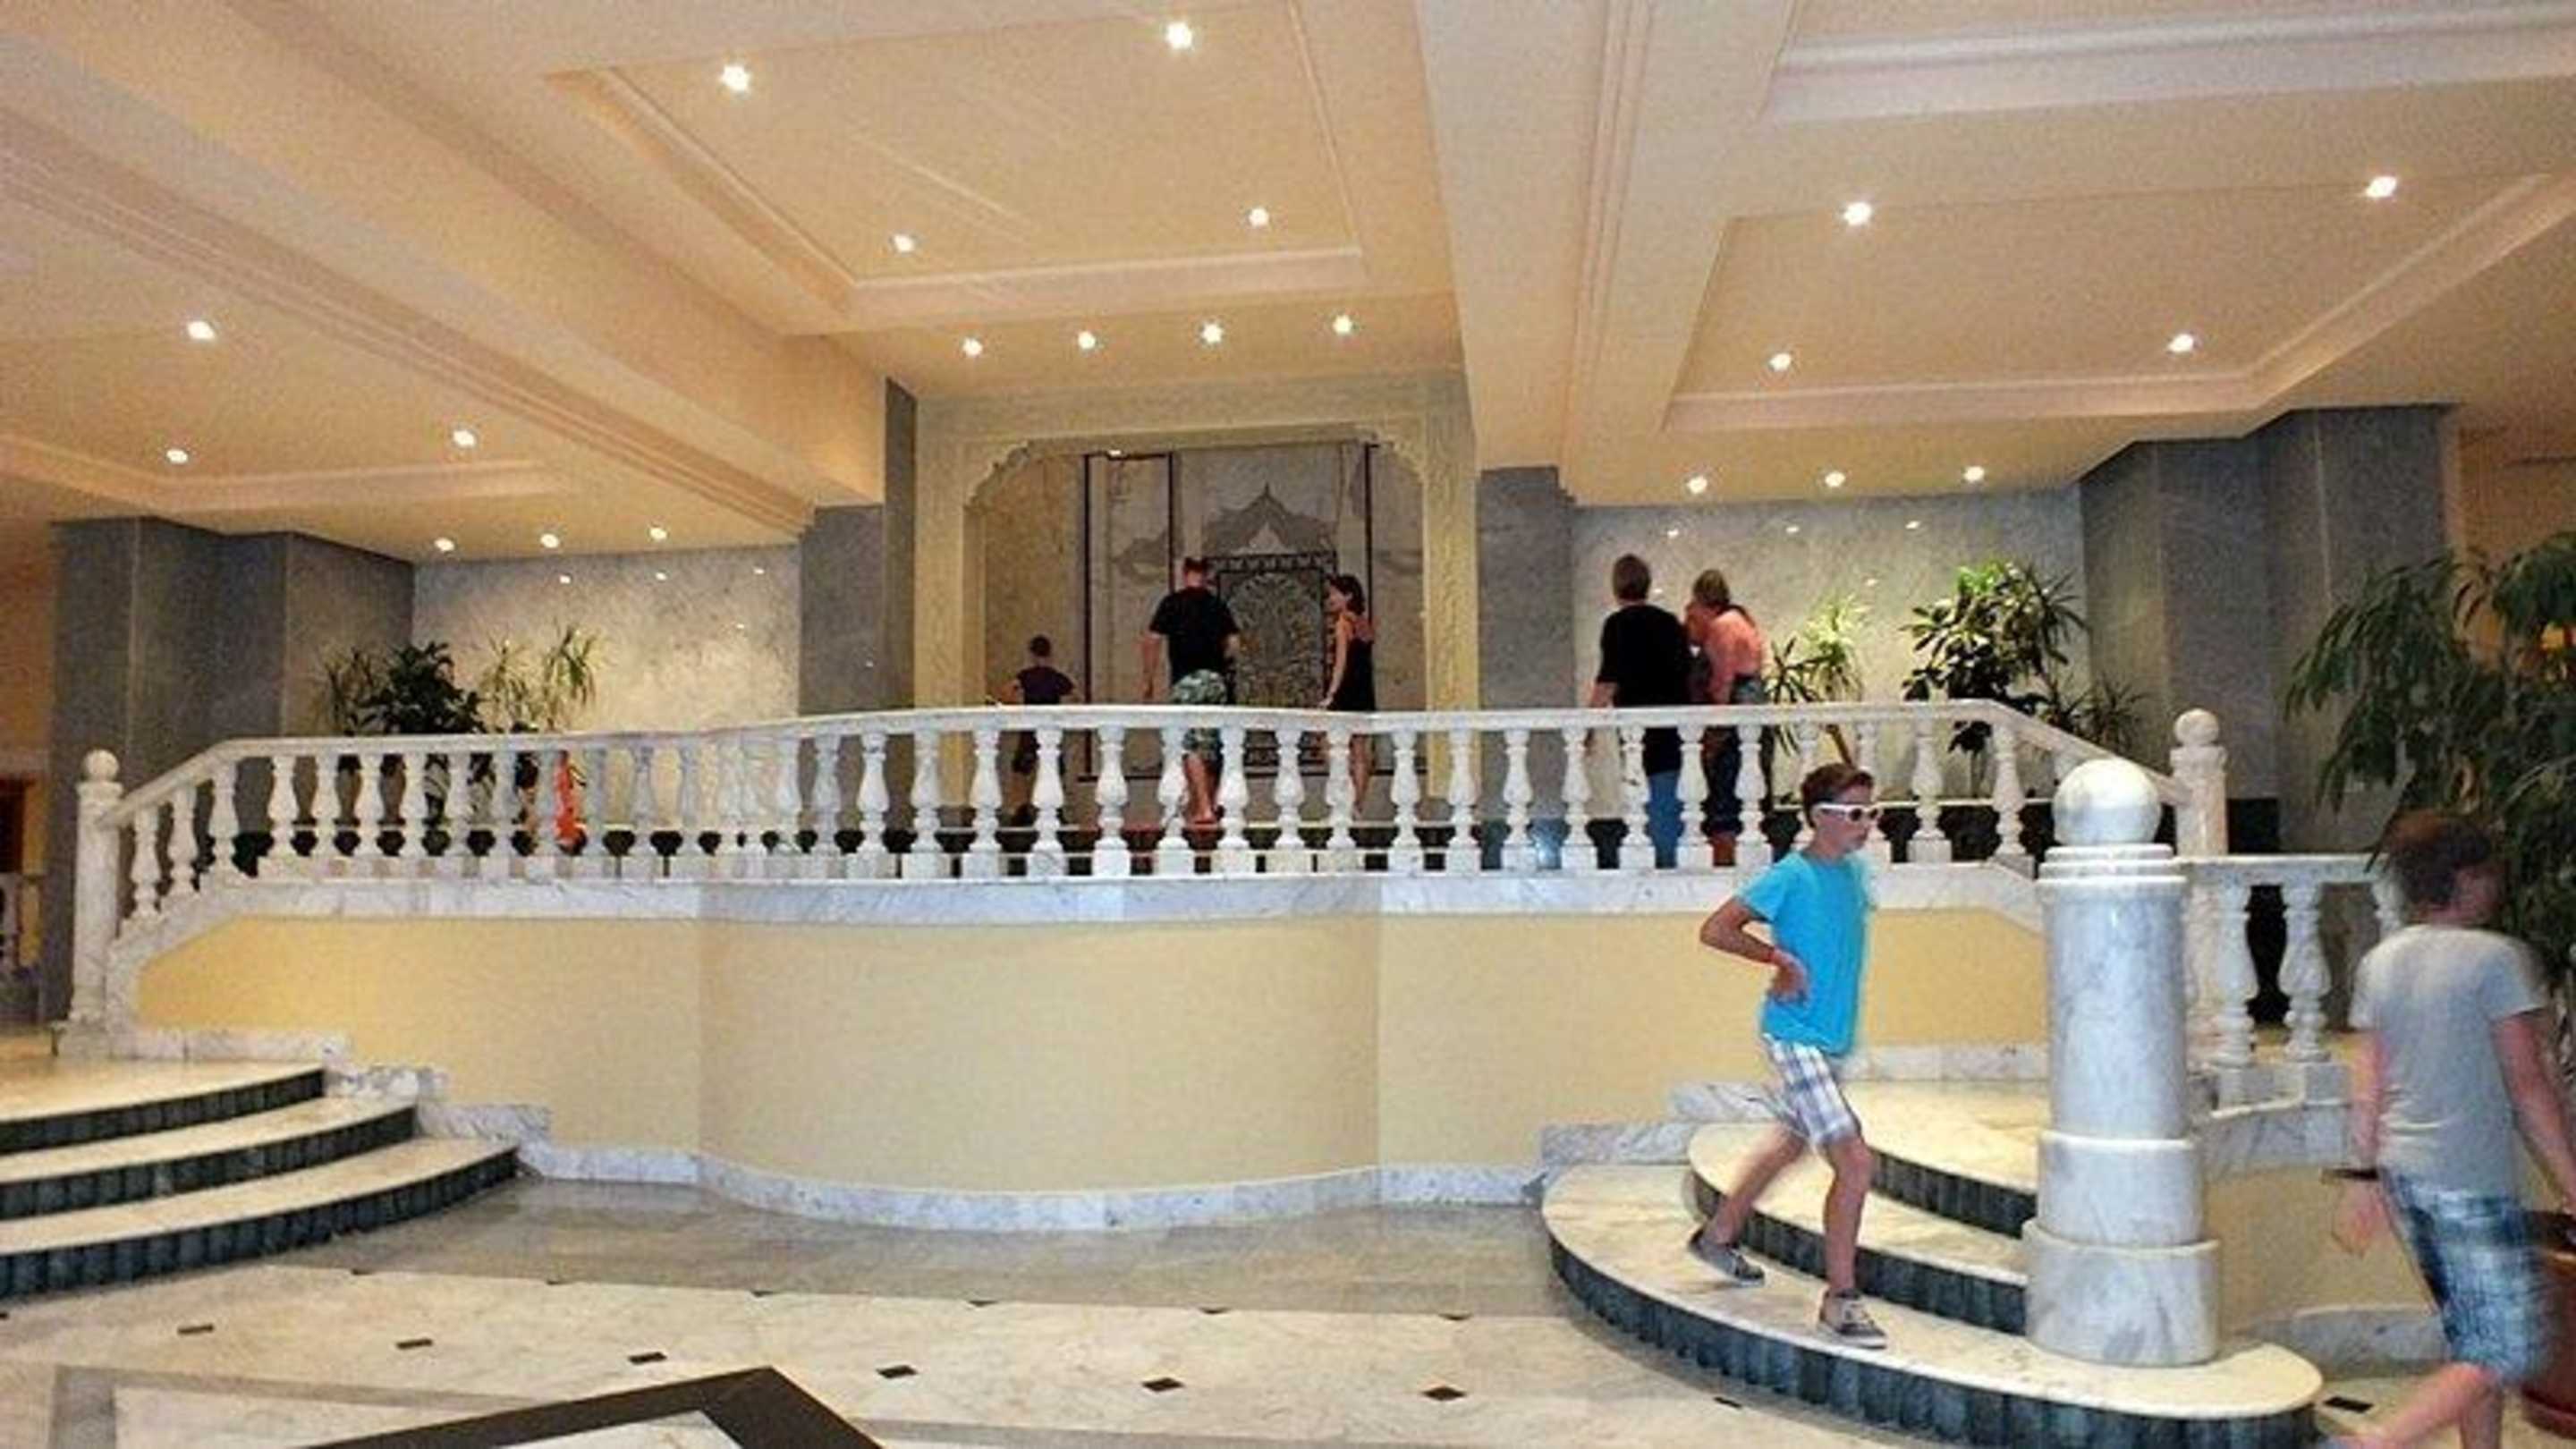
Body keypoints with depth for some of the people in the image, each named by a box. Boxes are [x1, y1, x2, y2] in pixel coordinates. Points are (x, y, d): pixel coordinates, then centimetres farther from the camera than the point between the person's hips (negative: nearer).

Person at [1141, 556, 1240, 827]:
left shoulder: (1172, 602, 1)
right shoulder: (1217, 604, 10)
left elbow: (1153, 640, -4)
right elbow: (1234, 642, 5)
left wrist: (1148, 682, 2)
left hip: (1187, 680, -4)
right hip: (1217, 680, 4)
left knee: (1190, 746, -5)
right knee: (1210, 746, 12)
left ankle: (1204, 808, -15)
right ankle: (1209, 803, 18)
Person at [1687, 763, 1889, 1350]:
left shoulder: (1858, 870, 6)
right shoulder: (1791, 876, -17)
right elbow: (1714, 930, -17)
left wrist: (1791, 963, 4)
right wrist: (1780, 957, -20)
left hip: (1833, 1038, 9)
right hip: (1796, 1037, -9)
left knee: (1792, 1140, 25)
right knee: (1855, 1162, -13)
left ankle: (1720, 1234, 44)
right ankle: (1840, 1301, -1)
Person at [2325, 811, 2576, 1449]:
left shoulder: (2379, 963, 7)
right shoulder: (2495, 958, -11)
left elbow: (2367, 1085, 8)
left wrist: (2363, 1177, 13)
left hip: (2405, 1174, 7)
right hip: (2473, 1180, -7)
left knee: (2472, 1341, 19)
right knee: (2508, 1353, -1)